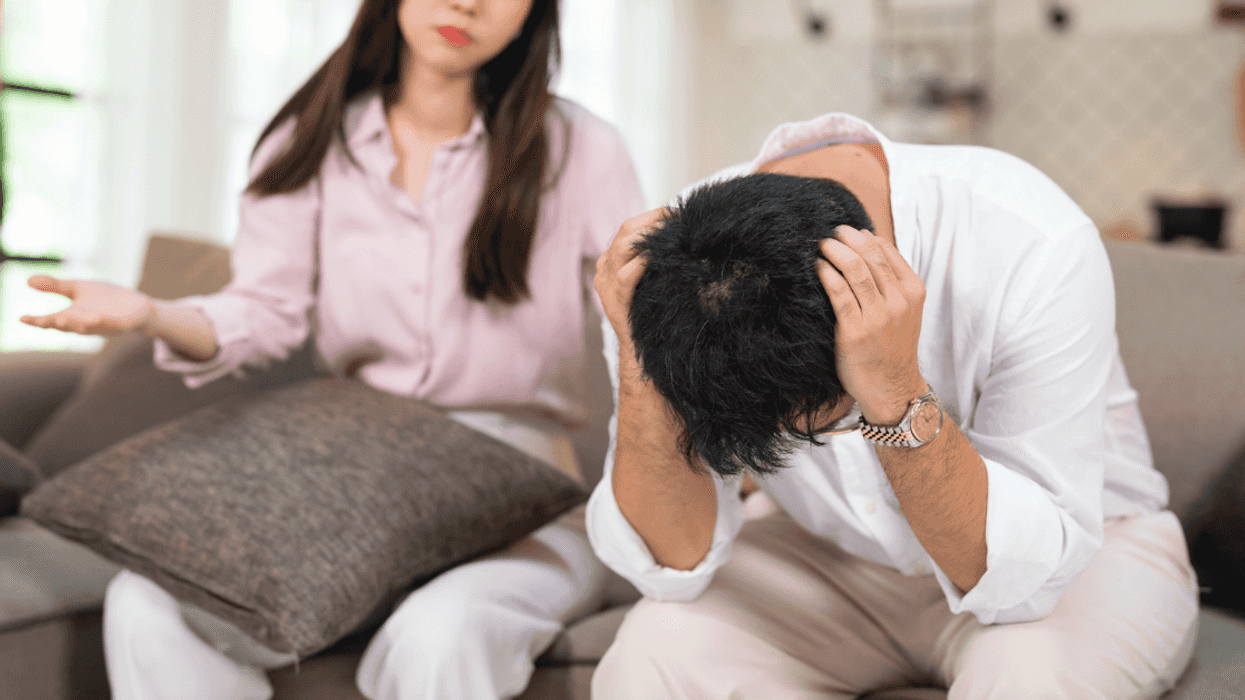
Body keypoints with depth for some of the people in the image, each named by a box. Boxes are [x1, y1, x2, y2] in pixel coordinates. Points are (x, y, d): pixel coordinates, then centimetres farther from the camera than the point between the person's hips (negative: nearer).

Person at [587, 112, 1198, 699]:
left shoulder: (1035, 249, -32)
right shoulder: (673, 266, -23)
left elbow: (1024, 574, -30)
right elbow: (675, 563, -21)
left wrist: (897, 398, -44)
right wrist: (639, 363, -35)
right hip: (830, 557, 1)